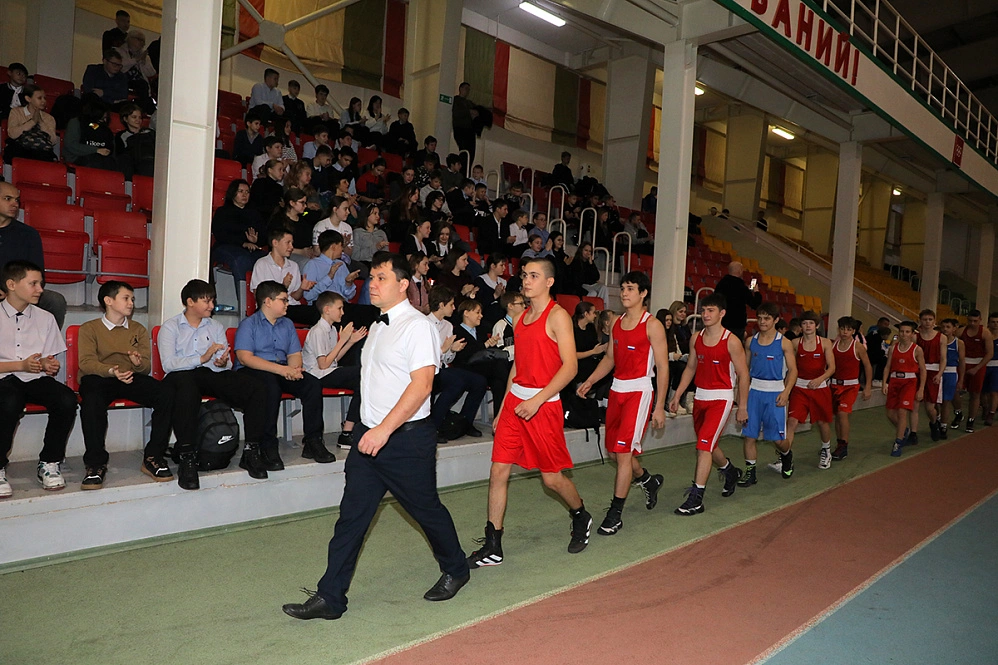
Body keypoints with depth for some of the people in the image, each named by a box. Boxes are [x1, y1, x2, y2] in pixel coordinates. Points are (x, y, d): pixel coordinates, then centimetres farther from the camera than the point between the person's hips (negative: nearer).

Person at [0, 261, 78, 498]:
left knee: (67, 399, -29)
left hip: (37, 379, 3)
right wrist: (21, 365, -13)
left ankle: (49, 463, -13)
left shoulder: (45, 318, 14)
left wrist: (49, 365, -8)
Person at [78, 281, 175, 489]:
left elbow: (147, 366, 10)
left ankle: (153, 457, -18)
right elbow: (87, 362, -7)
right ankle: (96, 464, -26)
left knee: (166, 393, -27)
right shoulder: (89, 328, 10)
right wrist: (111, 371, -27)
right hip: (99, 378, -3)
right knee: (91, 400, -39)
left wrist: (138, 363, -16)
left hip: (132, 378, 3)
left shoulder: (139, 330, 20)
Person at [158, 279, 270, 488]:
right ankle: (187, 459, -36)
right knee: (187, 387, -42)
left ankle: (251, 451, -17)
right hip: (183, 375, -4)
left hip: (213, 374, 4)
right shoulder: (170, 327, 8)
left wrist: (223, 363, -12)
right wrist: (202, 358, -20)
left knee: (255, 387, -23)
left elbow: (228, 363, 13)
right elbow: (168, 363, -9)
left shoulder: (216, 327, 23)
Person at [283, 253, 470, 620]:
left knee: (426, 509, 10)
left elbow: (422, 384, -22)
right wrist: (368, 427, 14)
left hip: (407, 438, -7)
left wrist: (384, 429, -27)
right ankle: (329, 598, 14)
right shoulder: (378, 326, 13)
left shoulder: (416, 326, -14)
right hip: (370, 434, 7)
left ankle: (455, 570, 35)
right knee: (351, 515, 6)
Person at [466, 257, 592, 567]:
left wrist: (536, 401, -21)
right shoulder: (522, 317, 14)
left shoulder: (557, 315, -8)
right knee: (498, 470, 1)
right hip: (515, 400, 7)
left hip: (544, 404, -6)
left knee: (552, 477, 5)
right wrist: (503, 408, 16)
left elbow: (570, 366, -15)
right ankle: (493, 547, 10)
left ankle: (581, 517, 36)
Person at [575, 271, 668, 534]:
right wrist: (589, 382, 5)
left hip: (639, 390, -7)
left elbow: (662, 367, -8)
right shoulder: (617, 323, 11)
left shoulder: (652, 325, -8)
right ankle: (649, 481, 40)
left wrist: (659, 407, -10)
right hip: (617, 389, 7)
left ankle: (615, 514, 3)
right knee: (615, 451, 13)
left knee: (623, 452, -8)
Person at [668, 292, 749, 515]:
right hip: (700, 396, 7)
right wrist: (677, 395, 8)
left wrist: (742, 407, -6)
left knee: (704, 444, -14)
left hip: (721, 398, -6)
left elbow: (743, 375, -7)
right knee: (708, 444, 19)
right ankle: (730, 472, 48)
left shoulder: (731, 341, -12)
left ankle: (696, 499, -9)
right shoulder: (697, 338, 4)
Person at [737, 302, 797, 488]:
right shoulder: (750, 341, 7)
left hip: (775, 392, -3)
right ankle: (750, 472, 12)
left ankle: (786, 455, 36)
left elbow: (792, 370, -3)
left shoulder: (784, 343, -2)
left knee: (778, 438, 1)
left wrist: (786, 392, -16)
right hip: (754, 390, 3)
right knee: (748, 434, 0)